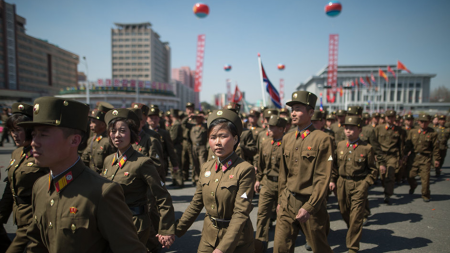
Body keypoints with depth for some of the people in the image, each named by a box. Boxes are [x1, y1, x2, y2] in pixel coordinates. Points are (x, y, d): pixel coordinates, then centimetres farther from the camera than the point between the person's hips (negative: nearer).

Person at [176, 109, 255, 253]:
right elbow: (196, 204, 7)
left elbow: (241, 213, -20)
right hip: (208, 237, 4)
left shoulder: (245, 170, -17)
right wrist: (175, 231, 6)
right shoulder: (206, 168, 0)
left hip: (236, 239, -4)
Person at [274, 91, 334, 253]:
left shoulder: (323, 139, -12)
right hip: (287, 203, 5)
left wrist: (309, 207, -17)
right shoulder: (287, 138, 7)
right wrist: (281, 200, 12)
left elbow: (323, 178, -14)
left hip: (311, 204, -4)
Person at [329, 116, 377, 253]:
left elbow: (372, 170, 1)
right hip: (342, 184, 4)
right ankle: (354, 231, 48)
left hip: (359, 185, -4)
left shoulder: (366, 148, -6)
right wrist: (333, 180, 4)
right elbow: (335, 164, 11)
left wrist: (366, 183, -8)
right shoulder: (340, 145, 3)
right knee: (344, 212, 17)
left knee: (356, 217, -1)